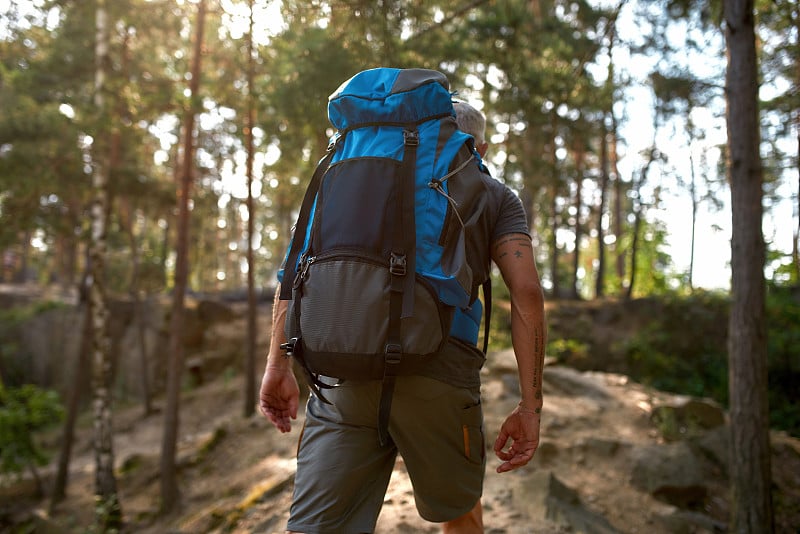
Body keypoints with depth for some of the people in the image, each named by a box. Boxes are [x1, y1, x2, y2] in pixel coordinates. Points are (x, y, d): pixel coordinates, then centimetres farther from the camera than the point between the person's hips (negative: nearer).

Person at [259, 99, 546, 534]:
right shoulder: (497, 196, 16)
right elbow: (527, 292, 1)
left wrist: (277, 365, 9)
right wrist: (529, 407, 2)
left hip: (347, 369, 2)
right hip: (441, 375, -1)